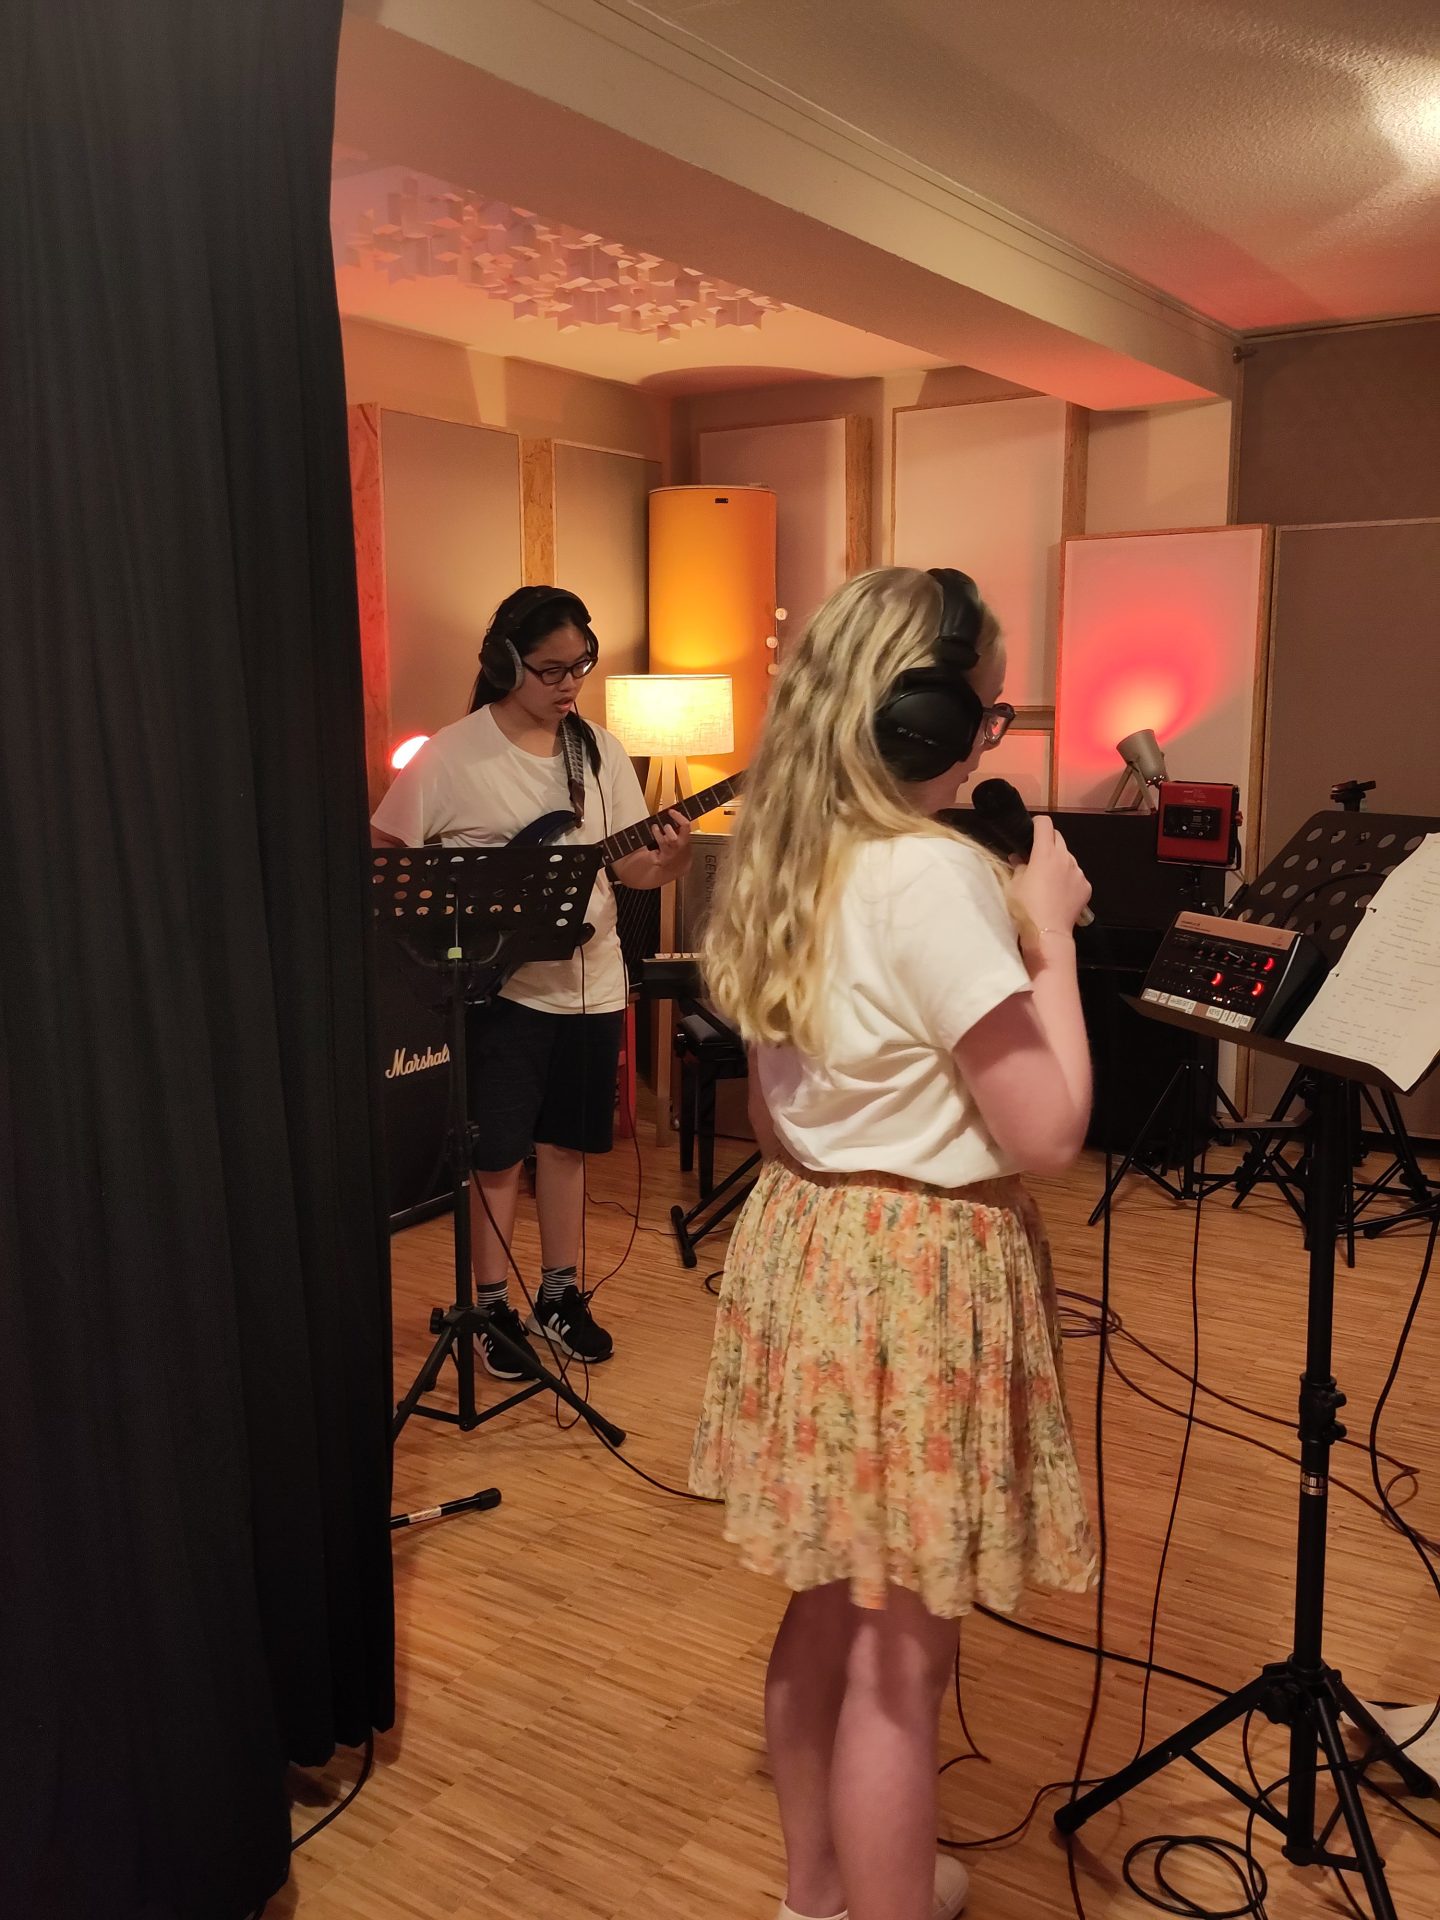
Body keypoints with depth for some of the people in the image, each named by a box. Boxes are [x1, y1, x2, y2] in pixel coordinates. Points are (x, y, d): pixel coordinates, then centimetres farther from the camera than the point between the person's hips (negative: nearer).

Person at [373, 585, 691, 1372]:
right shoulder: (451, 754, -9)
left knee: (566, 1142, 14)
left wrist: (667, 862, -18)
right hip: (497, 986, -4)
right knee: (497, 1151, 4)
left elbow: (626, 864, 4)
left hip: (588, 982, 4)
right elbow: (386, 858, -5)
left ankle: (559, 1294, 29)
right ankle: (492, 1305, 21)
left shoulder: (599, 749, 3)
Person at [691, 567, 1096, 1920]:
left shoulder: (783, 864, 7)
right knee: (899, 1655, 7)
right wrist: (1050, 935, -9)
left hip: (802, 1246, 9)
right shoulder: (936, 874, -20)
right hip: (917, 1275, -9)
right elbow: (1046, 1133, -17)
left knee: (831, 1604, 23)